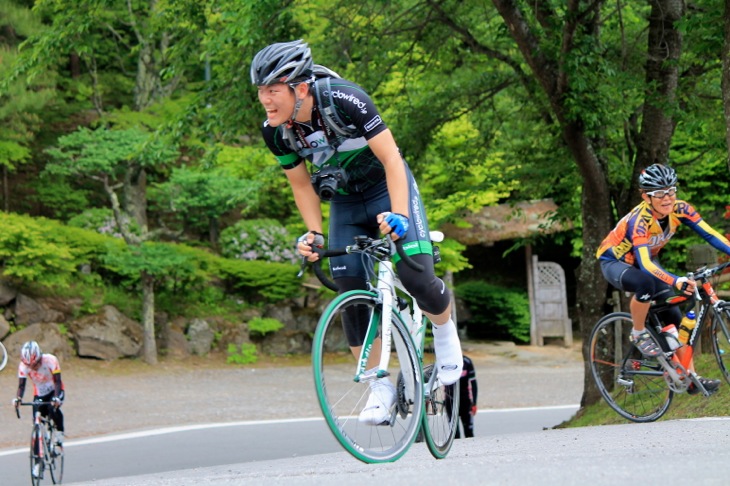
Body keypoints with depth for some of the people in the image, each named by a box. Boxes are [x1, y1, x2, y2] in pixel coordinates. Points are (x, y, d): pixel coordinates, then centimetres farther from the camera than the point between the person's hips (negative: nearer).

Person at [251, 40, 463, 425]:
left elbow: (390, 158, -27)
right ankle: (380, 386, 4)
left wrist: (398, 214, -36)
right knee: (350, 291, -7)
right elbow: (301, 183, -1)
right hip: (344, 202, 5)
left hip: (388, 187, -4)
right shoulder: (275, 131, -16)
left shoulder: (345, 100, -32)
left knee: (415, 276, -21)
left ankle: (444, 329, 12)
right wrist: (313, 234, -12)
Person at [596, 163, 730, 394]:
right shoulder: (639, 220, -37)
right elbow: (645, 264, -47)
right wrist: (677, 282, -62)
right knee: (646, 283, -39)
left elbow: (710, 234, -23)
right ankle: (638, 334, -15)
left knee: (675, 318, -5)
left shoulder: (679, 209, -19)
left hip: (644, 261, 6)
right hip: (615, 262, -6)